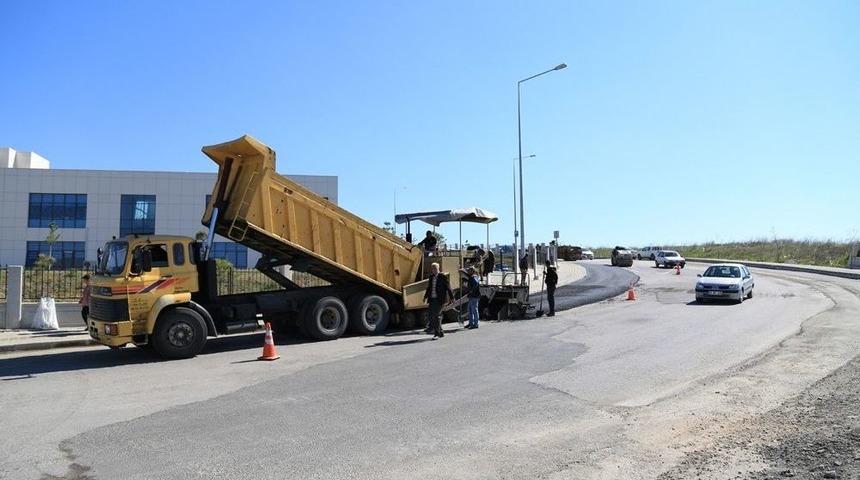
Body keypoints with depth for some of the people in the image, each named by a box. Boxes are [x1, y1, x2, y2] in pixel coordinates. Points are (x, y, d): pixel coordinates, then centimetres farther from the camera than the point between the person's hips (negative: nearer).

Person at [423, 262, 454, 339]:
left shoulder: (443, 277, -6)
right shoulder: (431, 277, 12)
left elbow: (448, 288, -3)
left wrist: (452, 298, -3)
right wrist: (425, 296, 19)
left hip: (439, 300, -7)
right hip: (432, 299, 7)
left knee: (436, 316, -10)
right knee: (431, 315, 6)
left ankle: (437, 333, -4)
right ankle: (441, 333, 18)